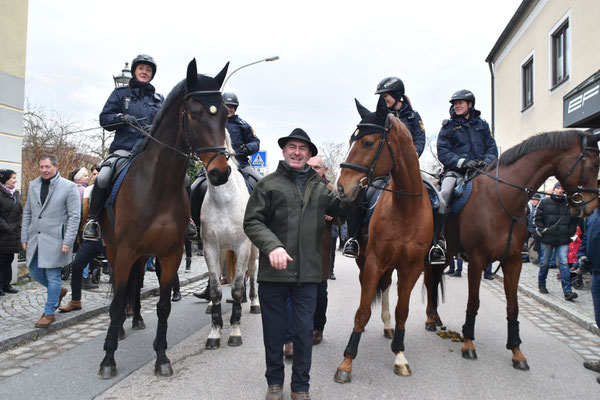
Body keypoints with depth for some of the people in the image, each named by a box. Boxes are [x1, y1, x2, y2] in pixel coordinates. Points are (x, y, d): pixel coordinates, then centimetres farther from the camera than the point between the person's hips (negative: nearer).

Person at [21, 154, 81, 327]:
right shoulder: (33, 185, 11)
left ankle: (49, 313, 15)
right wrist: (25, 237, 10)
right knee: (35, 273, 12)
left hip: (55, 240, -6)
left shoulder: (69, 187, -7)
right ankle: (59, 291, 38)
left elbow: (74, 216, -9)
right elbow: (27, 213, 16)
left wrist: (68, 241, -15)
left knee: (53, 277, 1)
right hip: (35, 239, 6)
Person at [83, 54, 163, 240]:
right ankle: (92, 219, -11)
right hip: (123, 148, -2)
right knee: (103, 177, -29)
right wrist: (122, 118, -12)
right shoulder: (121, 93, 15)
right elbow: (104, 118, 8)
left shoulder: (159, 99, 21)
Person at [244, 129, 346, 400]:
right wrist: (272, 246, -20)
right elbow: (252, 222, -6)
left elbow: (345, 212, 14)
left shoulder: (322, 188, 9)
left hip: (308, 273, 2)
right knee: (274, 332, 13)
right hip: (273, 271, -1)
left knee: (305, 332, 10)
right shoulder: (268, 184, 0)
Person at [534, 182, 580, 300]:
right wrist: (541, 230, -7)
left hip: (563, 240, 1)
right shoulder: (545, 202, 0)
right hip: (547, 238, 0)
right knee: (545, 263, 11)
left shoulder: (569, 204, 4)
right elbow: (537, 218, 3)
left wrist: (571, 232, 4)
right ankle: (541, 284, 31)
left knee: (564, 264, -6)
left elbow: (575, 220, 15)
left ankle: (567, 291, -8)